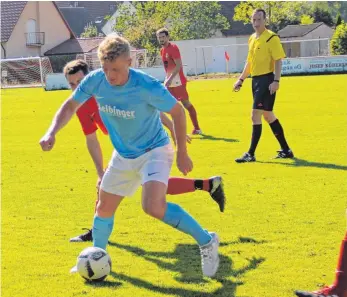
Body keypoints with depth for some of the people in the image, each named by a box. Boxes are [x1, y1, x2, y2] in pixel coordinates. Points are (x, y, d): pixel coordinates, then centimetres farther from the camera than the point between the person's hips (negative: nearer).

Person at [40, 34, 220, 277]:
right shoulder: (95, 81, -17)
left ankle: (206, 241, -11)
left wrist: (182, 154, -10)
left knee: (153, 206, -28)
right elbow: (70, 105, 0)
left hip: (154, 150, -6)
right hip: (123, 155, 6)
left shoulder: (147, 87, -30)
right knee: (104, 208, 16)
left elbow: (177, 112, -15)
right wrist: (52, 133, -17)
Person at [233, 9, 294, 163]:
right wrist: (241, 79, 19)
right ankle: (286, 150, 23)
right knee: (268, 115, 13)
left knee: (255, 115, -11)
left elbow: (278, 60, -15)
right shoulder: (252, 39, 13)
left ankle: (251, 154, -6)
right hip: (256, 80, 9)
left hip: (266, 80, -9)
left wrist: (276, 81, -23)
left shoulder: (271, 38, -11)